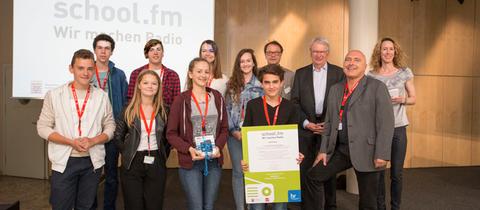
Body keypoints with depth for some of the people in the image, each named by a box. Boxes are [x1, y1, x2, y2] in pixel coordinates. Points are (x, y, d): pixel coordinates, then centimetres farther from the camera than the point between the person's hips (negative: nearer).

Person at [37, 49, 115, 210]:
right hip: (64, 161, -1)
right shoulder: (54, 95, -2)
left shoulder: (102, 96, 3)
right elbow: (42, 127, -1)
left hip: (92, 162, 2)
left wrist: (93, 141, -14)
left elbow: (110, 127, 6)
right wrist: (71, 142, -15)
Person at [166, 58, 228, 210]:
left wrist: (218, 146, -9)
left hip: (214, 161, 4)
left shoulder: (217, 97, 6)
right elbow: (171, 134, -3)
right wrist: (189, 149, -17)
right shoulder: (181, 100, -5)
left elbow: (224, 128, 9)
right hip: (190, 162, -3)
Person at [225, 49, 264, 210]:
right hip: (235, 134, 1)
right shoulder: (231, 85, 7)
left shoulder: (260, 85, 3)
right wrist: (233, 130, -5)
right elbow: (227, 109, 5)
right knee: (238, 172, 6)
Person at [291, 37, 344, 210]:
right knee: (305, 168, 3)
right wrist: (306, 123, -8)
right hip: (306, 127, 1)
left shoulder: (338, 72, 4)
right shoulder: (301, 73, 8)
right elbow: (295, 101, 3)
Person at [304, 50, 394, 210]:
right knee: (313, 177, 5)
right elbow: (329, 122, 15)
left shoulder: (377, 87, -6)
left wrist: (382, 154, -17)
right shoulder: (335, 89, 12)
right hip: (340, 150, 5)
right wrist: (323, 150, 10)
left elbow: (386, 123, -11)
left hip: (366, 152, -5)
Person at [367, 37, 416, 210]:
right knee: (378, 171, 4)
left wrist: (402, 100, -11)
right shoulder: (370, 76, 1)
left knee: (396, 173, 5)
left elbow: (413, 98, 8)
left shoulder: (404, 72, 3)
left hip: (398, 128, 1)